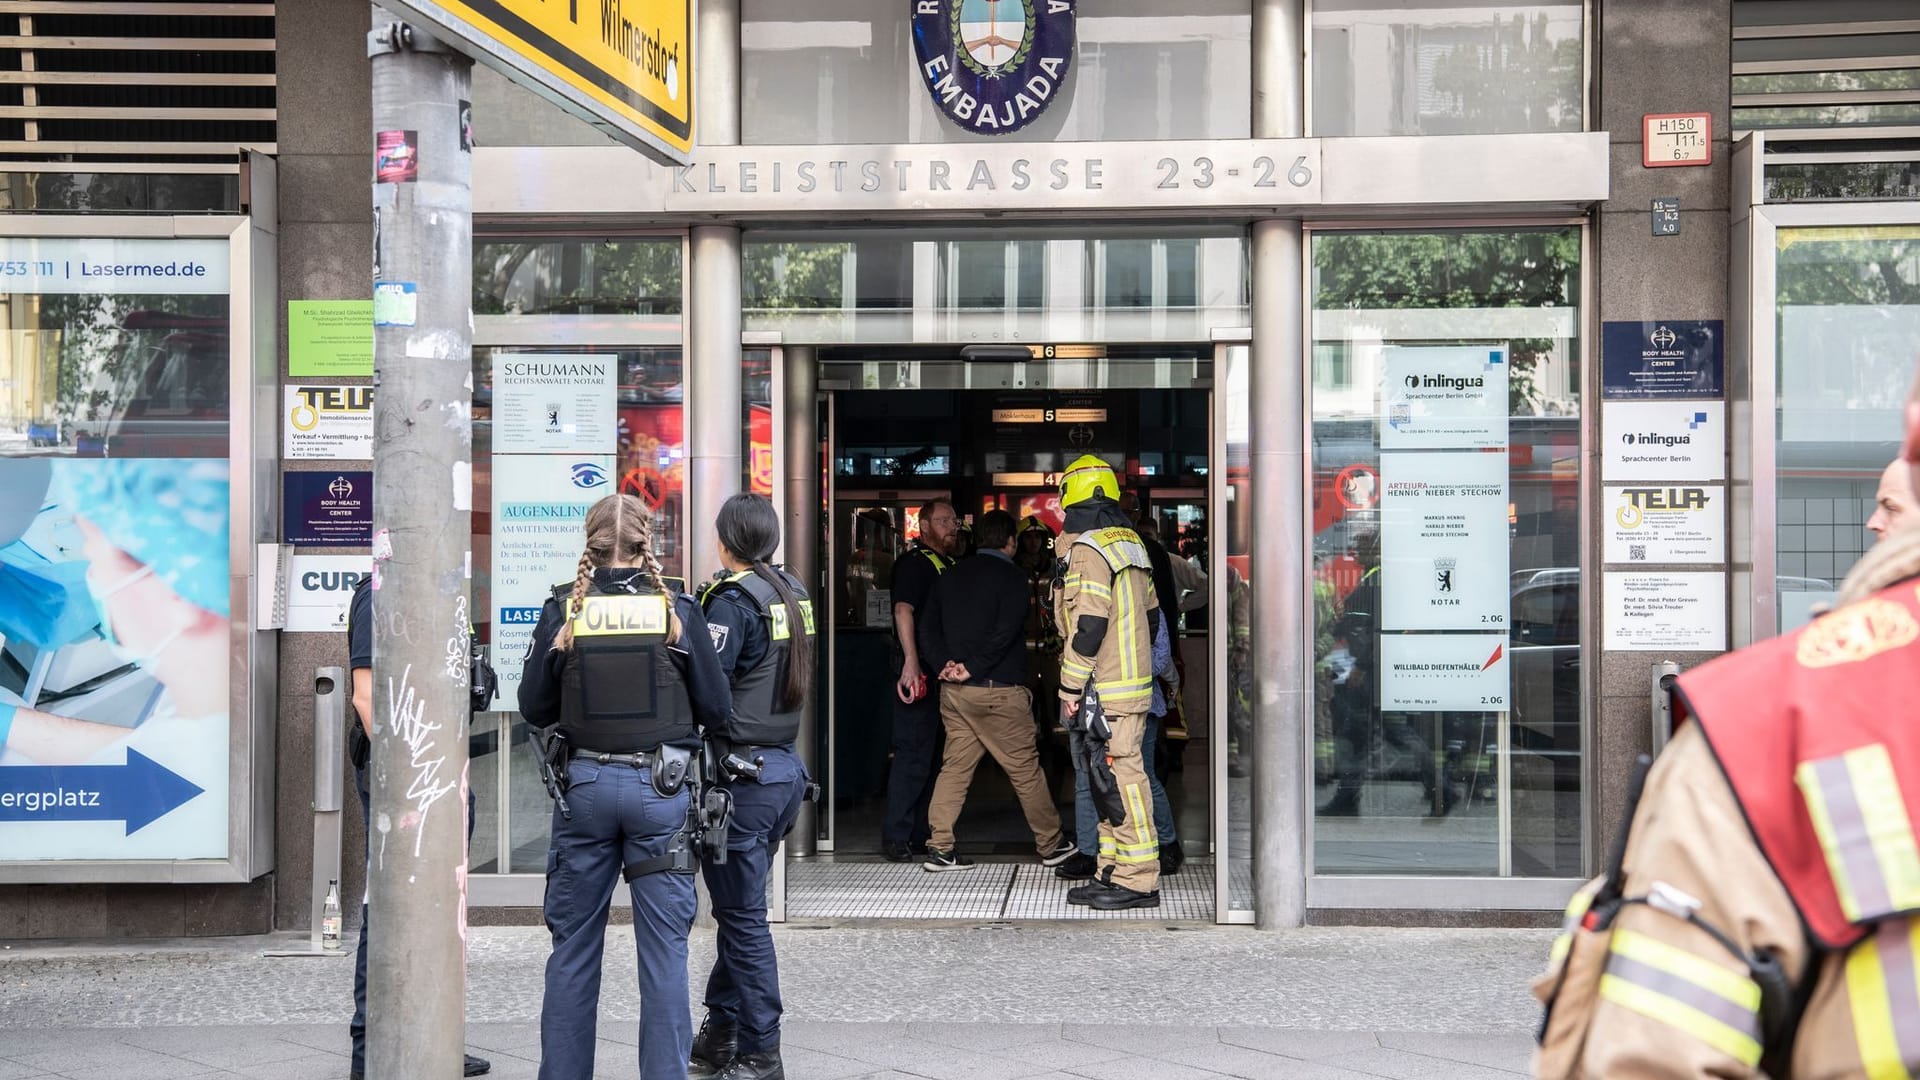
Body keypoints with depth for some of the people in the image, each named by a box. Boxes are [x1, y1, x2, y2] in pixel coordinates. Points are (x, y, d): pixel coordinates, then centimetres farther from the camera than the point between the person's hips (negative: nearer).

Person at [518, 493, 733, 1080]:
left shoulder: (562, 612, -3)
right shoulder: (677, 612, -5)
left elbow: (533, 706, 3)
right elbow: (717, 709, -1)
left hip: (584, 784, 1)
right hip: (661, 787, -1)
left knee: (573, 947, 12)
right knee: (663, 948, 5)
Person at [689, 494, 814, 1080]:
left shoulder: (732, 599, -15)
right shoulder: (794, 593, 9)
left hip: (743, 774, -8)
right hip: (786, 767, 8)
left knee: (743, 917, 0)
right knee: (738, 908, 17)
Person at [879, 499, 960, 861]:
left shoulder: (948, 565, 20)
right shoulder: (915, 562, -9)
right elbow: (903, 609, -23)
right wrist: (911, 663, -33)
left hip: (942, 674, 10)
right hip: (920, 673, -10)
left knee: (931, 754, 13)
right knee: (914, 753, -9)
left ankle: (920, 833, 20)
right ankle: (896, 838, -5)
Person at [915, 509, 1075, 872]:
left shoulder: (951, 576, 12)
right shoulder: (1011, 576, -7)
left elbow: (927, 628, 7)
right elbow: (1004, 631, -18)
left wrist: (944, 664, -4)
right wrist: (972, 668, -15)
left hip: (953, 691, 6)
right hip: (999, 691, -6)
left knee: (956, 765, 9)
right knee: (1025, 767, 4)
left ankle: (940, 848, 2)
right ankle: (1051, 845, 14)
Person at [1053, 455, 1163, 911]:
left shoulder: (1086, 549, -14)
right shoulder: (1129, 542, 15)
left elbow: (1088, 625, -19)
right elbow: (1149, 613, 20)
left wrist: (1070, 687, -13)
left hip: (1107, 689, -9)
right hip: (1133, 681, 9)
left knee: (1120, 777, -7)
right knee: (1108, 779, 14)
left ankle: (1139, 880, -5)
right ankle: (1114, 873, 19)